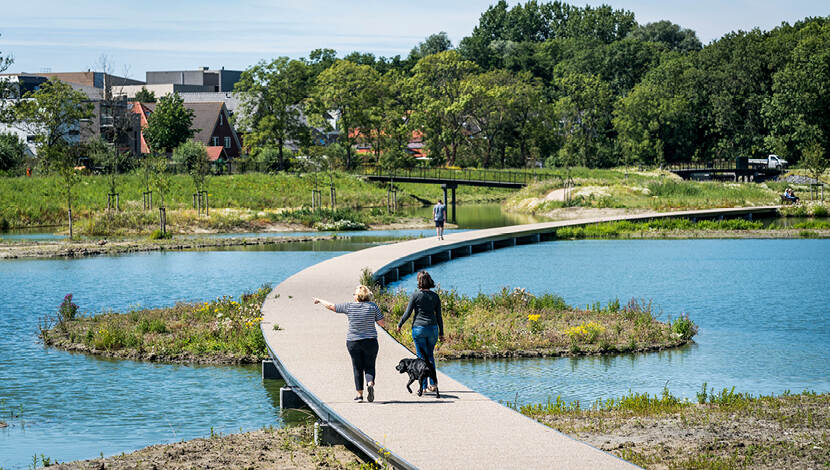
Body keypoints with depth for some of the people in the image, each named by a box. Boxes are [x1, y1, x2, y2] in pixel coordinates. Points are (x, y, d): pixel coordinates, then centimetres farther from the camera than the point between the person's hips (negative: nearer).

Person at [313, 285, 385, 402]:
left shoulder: (349, 306, -4)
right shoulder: (373, 306, -4)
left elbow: (331, 306, 4)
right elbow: (382, 323, -5)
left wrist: (319, 300, 20)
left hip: (353, 342, 0)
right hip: (370, 341, 0)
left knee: (357, 368, 10)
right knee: (369, 366, 8)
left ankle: (359, 394, 10)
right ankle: (370, 384, -20)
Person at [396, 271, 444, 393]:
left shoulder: (415, 296, -8)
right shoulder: (435, 296, 2)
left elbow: (407, 314, -5)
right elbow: (439, 316, 5)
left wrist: (399, 325, 11)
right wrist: (441, 333, 12)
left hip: (418, 328, -3)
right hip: (432, 328, 3)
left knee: (422, 357, 3)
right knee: (430, 356, 18)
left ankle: (423, 386, 3)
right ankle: (433, 384, 10)